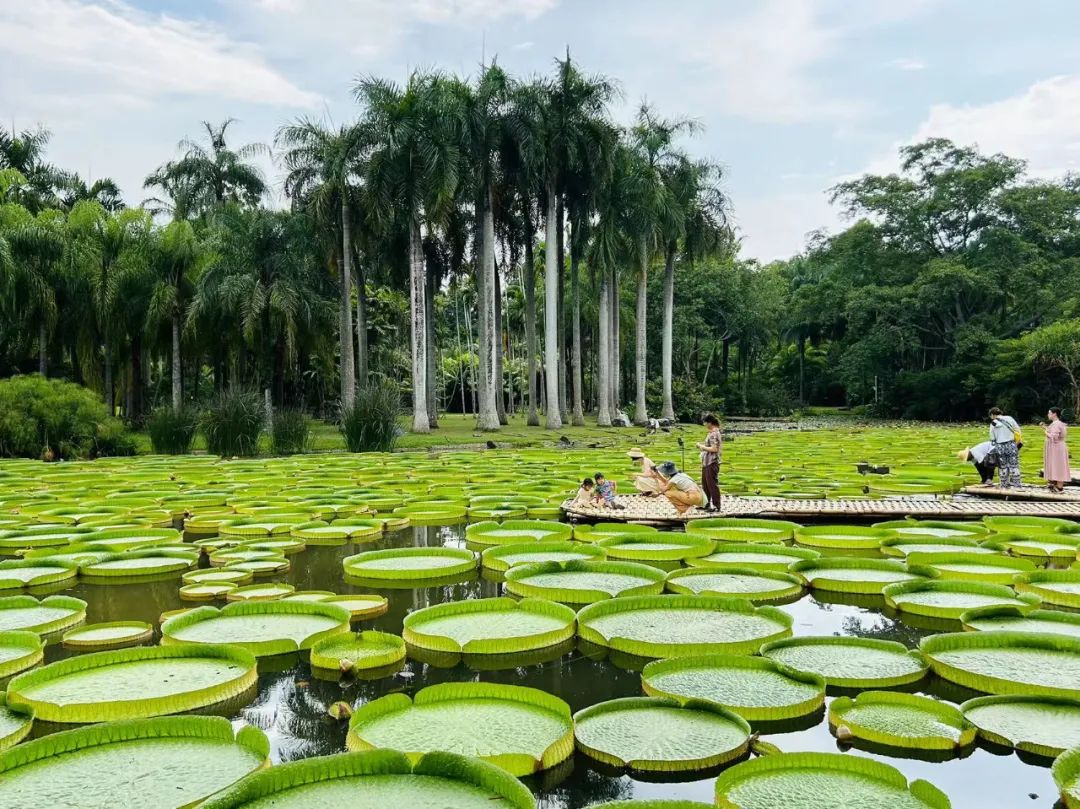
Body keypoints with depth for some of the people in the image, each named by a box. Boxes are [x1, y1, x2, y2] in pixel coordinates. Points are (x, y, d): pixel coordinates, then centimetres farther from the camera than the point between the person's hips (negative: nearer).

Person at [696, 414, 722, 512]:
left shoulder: (714, 433, -17)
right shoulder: (711, 432, 13)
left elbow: (714, 449, -24)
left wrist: (703, 447, -14)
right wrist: (702, 446, 9)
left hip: (712, 463, -11)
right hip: (706, 463, 11)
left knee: (712, 484, -5)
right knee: (705, 484, 18)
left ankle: (716, 506, 1)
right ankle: (706, 504, 28)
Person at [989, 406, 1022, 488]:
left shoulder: (993, 424, 0)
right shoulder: (1009, 419, 0)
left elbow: (992, 439, 4)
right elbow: (1017, 430, 3)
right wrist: (1019, 441, 14)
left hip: (999, 447, 0)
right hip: (1011, 445, 0)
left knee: (1003, 468, 10)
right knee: (1014, 466, 4)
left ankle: (1004, 485, 15)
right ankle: (1016, 485, 4)